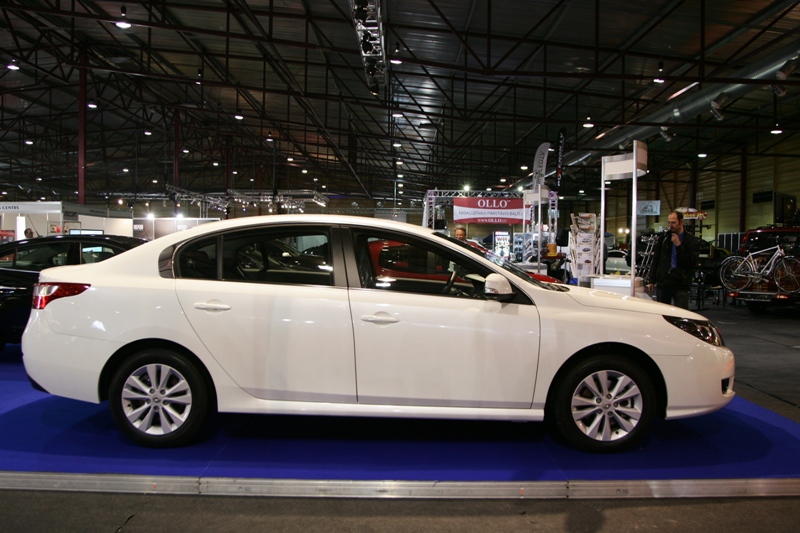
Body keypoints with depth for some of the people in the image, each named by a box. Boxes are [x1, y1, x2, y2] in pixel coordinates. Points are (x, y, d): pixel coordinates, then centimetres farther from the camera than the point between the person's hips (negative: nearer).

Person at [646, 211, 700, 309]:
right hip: (662, 283, 3)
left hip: (681, 285, -3)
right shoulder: (664, 237, 8)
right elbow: (655, 259, 11)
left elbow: (692, 262, -11)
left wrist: (679, 245, -14)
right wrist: (651, 280, 8)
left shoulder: (692, 241, 0)